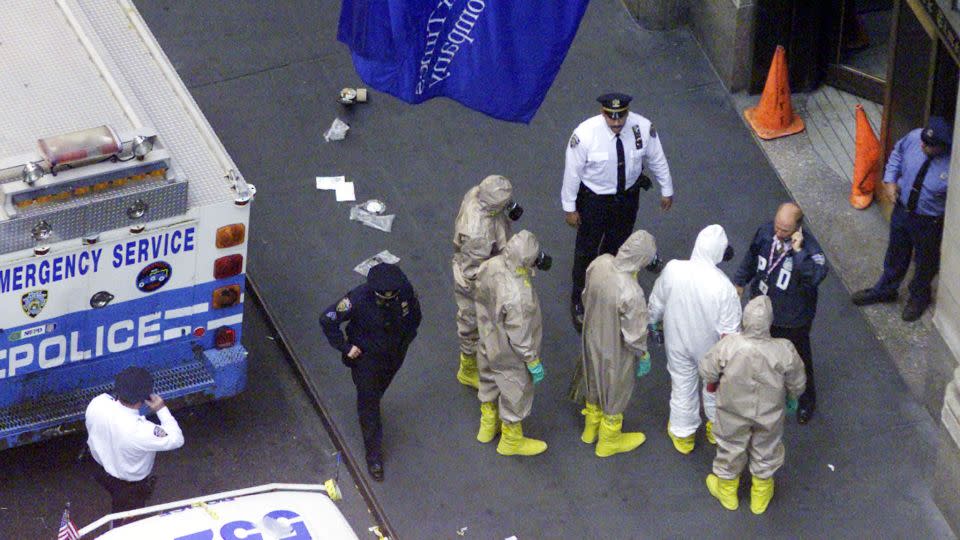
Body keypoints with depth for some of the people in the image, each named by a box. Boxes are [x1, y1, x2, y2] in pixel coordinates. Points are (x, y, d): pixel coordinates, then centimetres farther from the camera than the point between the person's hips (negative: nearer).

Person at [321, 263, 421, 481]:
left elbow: (415, 313, 2)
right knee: (369, 404, 4)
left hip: (394, 355, 4)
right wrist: (345, 347, -18)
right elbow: (328, 319, -23)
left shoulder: (406, 292, -23)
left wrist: (407, 338, 3)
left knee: (377, 392, 28)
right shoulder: (358, 299, -35)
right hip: (366, 357, -4)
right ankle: (374, 457, 16)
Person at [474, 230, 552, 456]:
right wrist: (534, 363, -12)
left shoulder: (489, 266, -23)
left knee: (490, 382, 32)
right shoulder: (518, 296, -43)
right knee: (515, 395, 21)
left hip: (488, 343, 7)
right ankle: (511, 440, 45)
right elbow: (520, 336, -29)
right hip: (510, 356, -7)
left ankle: (488, 425, 57)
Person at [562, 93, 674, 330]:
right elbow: (572, 171, -17)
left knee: (617, 247, 23)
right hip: (594, 200, -3)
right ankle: (579, 302, 36)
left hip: (628, 196, 3)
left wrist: (666, 190, 7)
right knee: (586, 250, 14)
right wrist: (570, 207, -8)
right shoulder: (585, 134, -31)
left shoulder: (643, 128, -23)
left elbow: (657, 159, -4)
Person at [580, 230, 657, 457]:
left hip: (592, 338, 6)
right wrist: (643, 356, -6)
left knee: (595, 382, 32)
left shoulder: (599, 263, -22)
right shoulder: (631, 293, -41)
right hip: (615, 351, -6)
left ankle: (591, 428, 58)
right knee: (615, 393, 23)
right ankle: (609, 441, 48)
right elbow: (634, 334, -26)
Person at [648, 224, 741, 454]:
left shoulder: (673, 270, -27)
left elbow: (656, 304, -8)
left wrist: (657, 322, 14)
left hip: (677, 342, 2)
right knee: (714, 386, 27)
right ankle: (716, 429, 51)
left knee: (682, 386, 25)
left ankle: (682, 435, 44)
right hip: (710, 347, -2)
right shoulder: (723, 286, -35)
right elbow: (729, 331, -23)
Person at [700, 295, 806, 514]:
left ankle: (727, 491, 49)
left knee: (730, 449, 26)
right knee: (766, 451, 26)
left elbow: (707, 371, -14)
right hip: (769, 414, 0)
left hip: (733, 413, 0)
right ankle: (761, 496, 48)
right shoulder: (785, 350, -29)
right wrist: (792, 398, 11)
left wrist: (713, 382, 9)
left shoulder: (728, 345, -31)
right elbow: (797, 383, -12)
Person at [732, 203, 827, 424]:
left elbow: (816, 275, -49)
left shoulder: (808, 246, -32)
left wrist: (798, 251, -49)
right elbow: (752, 257, 5)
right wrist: (740, 281, 16)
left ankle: (806, 402, 41)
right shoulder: (766, 232, -16)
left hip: (792, 319, -5)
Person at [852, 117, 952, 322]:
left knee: (925, 261, 24)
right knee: (896, 253, 28)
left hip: (929, 222, -4)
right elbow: (897, 153, 2)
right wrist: (890, 179, -7)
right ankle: (885, 289, 55)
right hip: (902, 210, 4)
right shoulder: (914, 137, -23)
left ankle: (919, 297, 53)